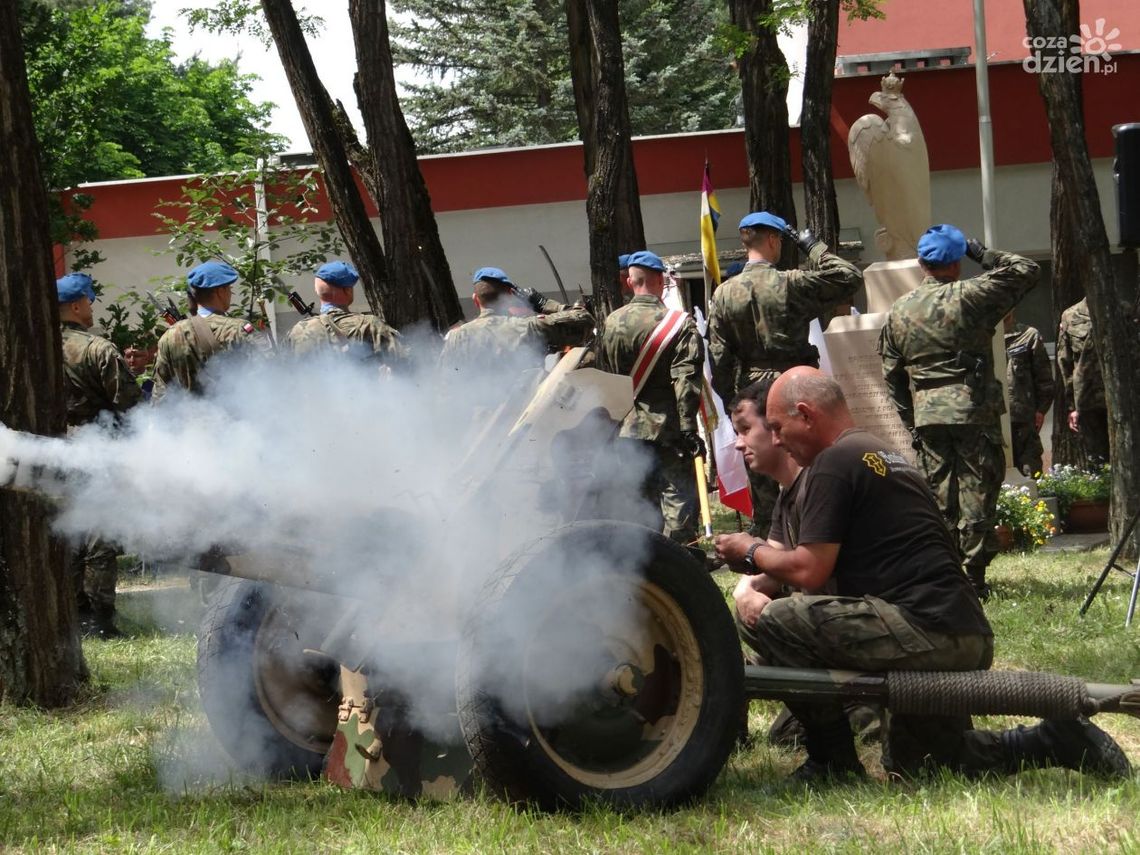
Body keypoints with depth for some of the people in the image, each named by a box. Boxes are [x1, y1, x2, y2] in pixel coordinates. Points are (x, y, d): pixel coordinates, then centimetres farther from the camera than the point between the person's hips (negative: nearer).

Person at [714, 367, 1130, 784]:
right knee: (912, 764, 25)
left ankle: (833, 763, -5)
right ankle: (1056, 741, 14)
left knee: (773, 624, -12)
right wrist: (766, 562, 25)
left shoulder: (833, 463, -7)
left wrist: (752, 551, 6)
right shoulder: (884, 455, 23)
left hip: (923, 631, -10)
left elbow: (809, 572, -12)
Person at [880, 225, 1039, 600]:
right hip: (974, 412, -4)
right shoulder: (969, 298, -7)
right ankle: (974, 576, -5)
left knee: (938, 496, 10)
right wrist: (984, 255, 9)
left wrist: (911, 420, 20)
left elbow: (892, 374, 13)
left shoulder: (899, 312, 8)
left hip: (927, 417, 4)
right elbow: (1025, 271, -1)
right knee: (976, 492, -1)